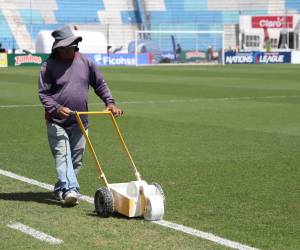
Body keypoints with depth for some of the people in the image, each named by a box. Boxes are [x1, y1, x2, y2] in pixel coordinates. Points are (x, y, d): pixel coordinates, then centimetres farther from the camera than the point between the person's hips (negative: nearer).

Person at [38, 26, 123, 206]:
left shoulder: (86, 62, 4)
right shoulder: (49, 66, -5)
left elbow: (100, 84, 12)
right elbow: (43, 93, -7)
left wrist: (110, 103, -1)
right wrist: (57, 108, -22)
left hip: (80, 122, 4)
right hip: (57, 122, -4)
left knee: (77, 158, 8)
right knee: (62, 155, -14)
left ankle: (61, 189, 22)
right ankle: (70, 189, -23)